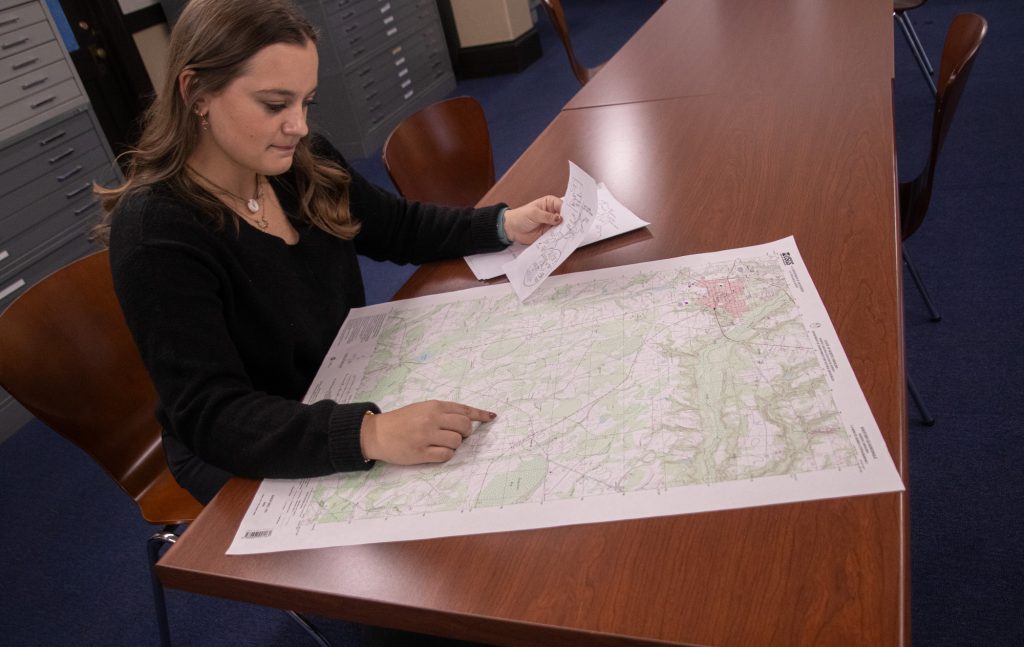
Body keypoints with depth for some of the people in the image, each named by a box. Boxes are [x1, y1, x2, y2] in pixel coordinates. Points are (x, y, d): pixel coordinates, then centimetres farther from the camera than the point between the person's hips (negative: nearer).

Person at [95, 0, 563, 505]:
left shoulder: (301, 163, -6)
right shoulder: (157, 235, -26)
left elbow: (399, 228, 9)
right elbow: (211, 417, -32)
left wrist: (505, 224, -6)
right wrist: (371, 434, -47)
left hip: (354, 397, 6)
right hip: (248, 464, -6)